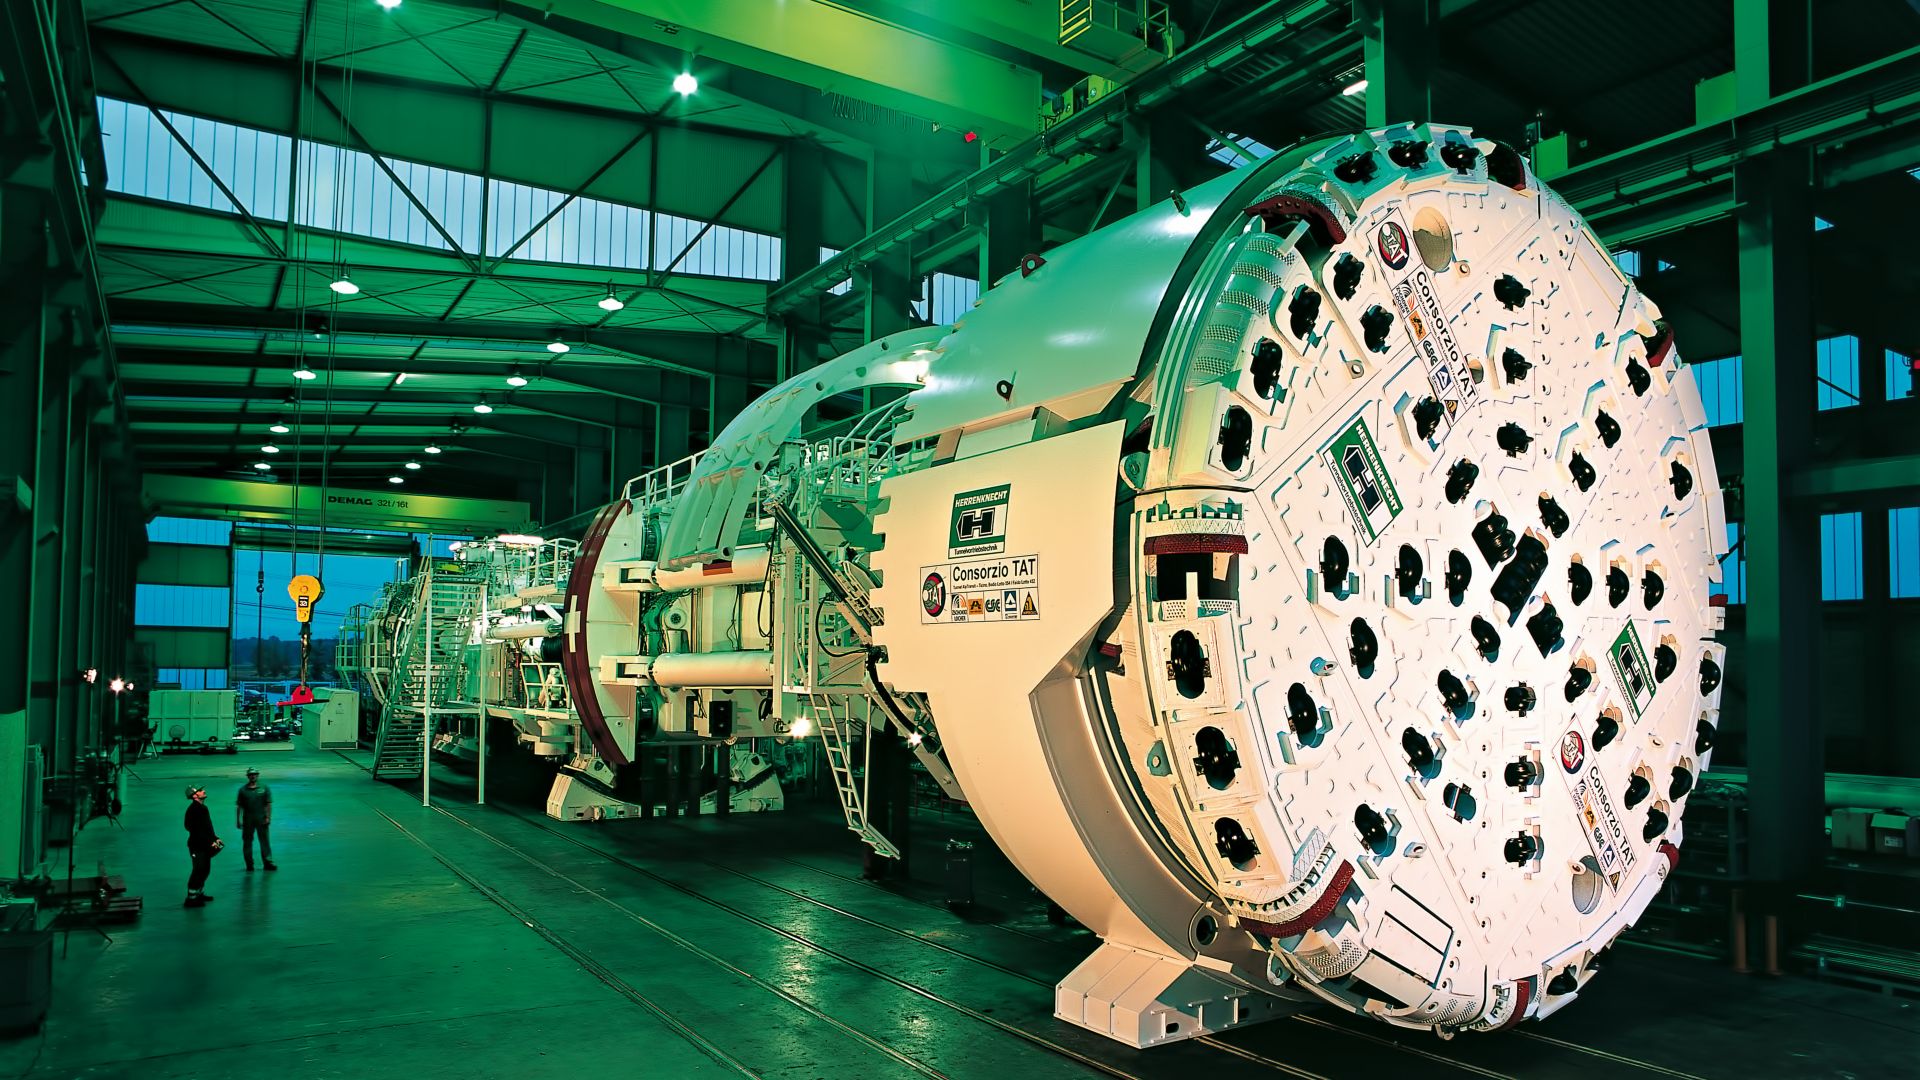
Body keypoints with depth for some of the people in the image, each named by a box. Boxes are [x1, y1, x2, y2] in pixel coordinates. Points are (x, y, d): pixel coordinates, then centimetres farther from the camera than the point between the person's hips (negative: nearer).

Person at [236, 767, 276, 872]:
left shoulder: (264, 788, 4)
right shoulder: (243, 790, 6)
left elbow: (269, 804, 3)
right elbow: (239, 806, 7)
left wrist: (268, 817, -5)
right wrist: (238, 820, 2)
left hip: (261, 819, -1)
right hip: (248, 820, 1)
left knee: (265, 841, 1)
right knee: (247, 842, 5)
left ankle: (268, 862, 4)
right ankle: (249, 865, 13)